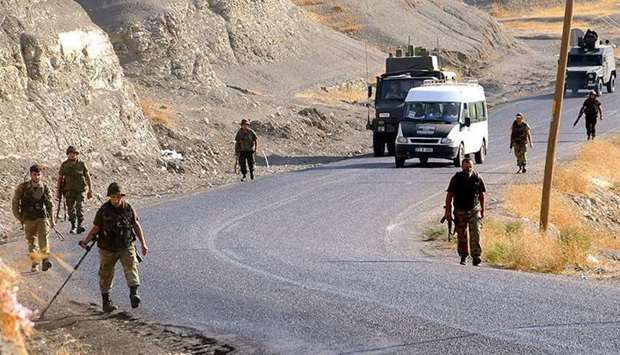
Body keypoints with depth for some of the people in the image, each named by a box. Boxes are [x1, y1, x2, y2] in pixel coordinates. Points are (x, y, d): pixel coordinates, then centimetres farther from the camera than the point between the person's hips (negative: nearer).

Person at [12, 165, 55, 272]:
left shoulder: (44, 187, -2)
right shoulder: (23, 187, -5)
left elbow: (50, 204, 7)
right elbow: (15, 201, 7)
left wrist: (52, 219, 5)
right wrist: (19, 216, 5)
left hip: (42, 217, -1)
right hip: (29, 219, 1)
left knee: (43, 236, -20)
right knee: (32, 240, 6)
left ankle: (45, 260, -25)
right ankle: (34, 263, 18)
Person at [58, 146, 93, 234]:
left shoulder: (81, 164, 1)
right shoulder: (64, 165, 5)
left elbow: (87, 177, 8)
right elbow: (60, 178, 13)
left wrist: (90, 190, 5)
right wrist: (59, 191, 11)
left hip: (80, 190, -2)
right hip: (69, 190, 2)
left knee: (80, 206, -13)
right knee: (71, 208, 1)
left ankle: (79, 225, -3)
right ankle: (73, 227, 11)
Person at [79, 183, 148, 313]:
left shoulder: (129, 208, -1)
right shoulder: (103, 210, -6)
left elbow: (136, 226, 9)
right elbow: (95, 229, 1)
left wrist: (143, 244, 9)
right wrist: (85, 241, -12)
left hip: (126, 246, 0)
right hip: (108, 248, 0)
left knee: (131, 266, -21)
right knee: (106, 274, 6)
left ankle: (134, 293, -31)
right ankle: (106, 301, 19)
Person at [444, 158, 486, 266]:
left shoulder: (477, 178, -3)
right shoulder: (456, 178, -6)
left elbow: (482, 194, 8)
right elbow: (449, 195, 0)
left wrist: (482, 210, 10)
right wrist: (447, 210, -2)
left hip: (474, 210, 0)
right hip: (460, 211, 0)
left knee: (475, 233, -13)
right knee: (461, 235, 7)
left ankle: (476, 257, -14)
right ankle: (463, 256, 20)